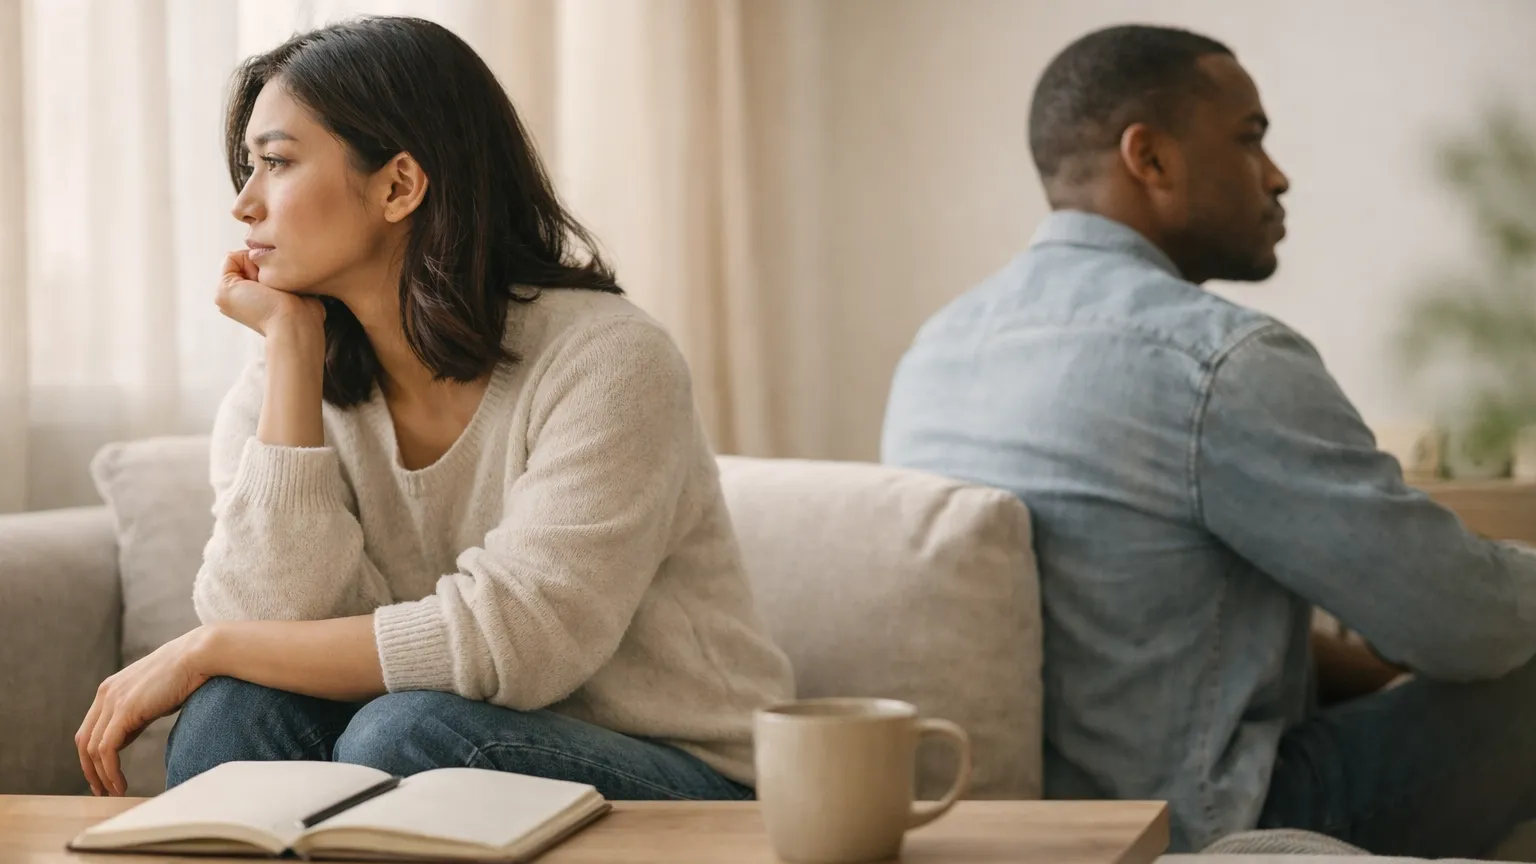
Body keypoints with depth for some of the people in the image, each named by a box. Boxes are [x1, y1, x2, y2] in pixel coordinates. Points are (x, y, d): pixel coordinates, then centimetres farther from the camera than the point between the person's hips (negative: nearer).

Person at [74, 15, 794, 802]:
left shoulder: (605, 361, -16)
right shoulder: (273, 396, 0)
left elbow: (506, 641, -26)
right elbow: (275, 619, -17)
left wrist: (206, 649, -19)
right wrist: (290, 343, -14)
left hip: (683, 783, -4)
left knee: (403, 733, -30)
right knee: (239, 706, -22)